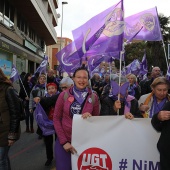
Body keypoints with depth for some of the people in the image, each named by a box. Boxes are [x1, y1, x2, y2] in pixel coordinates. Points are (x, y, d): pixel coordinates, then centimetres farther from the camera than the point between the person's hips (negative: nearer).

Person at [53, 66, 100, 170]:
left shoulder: (93, 97, -3)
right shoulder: (64, 95, -5)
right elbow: (56, 119, -2)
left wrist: (90, 117, -16)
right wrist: (64, 141, -9)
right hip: (64, 141, -1)